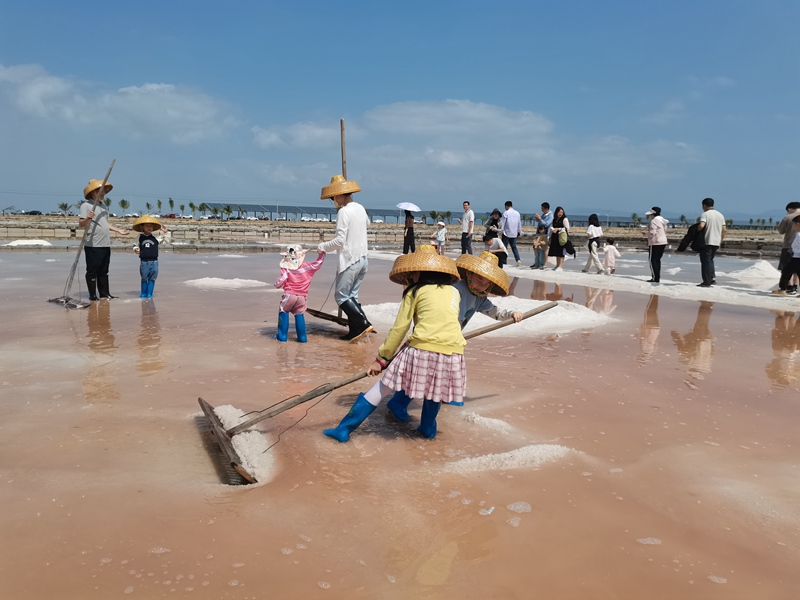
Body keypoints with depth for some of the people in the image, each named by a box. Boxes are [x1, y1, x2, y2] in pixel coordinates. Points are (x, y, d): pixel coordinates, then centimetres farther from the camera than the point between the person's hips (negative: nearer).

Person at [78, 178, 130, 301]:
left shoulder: (104, 206, 17)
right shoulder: (86, 205, -6)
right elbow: (81, 223, -13)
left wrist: (118, 230, 24)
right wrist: (87, 218, -32)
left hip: (105, 244, 7)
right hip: (93, 245, -7)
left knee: (103, 271, 12)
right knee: (92, 271, 0)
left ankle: (104, 293, 18)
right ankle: (92, 295, 5)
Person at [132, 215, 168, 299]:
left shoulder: (155, 238, 4)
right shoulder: (140, 237, 4)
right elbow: (136, 246, 14)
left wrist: (165, 232, 0)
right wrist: (136, 249, -7)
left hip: (154, 261, 0)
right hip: (144, 261, 0)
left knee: (152, 278, 1)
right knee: (144, 278, 6)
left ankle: (149, 293, 8)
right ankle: (143, 293, 17)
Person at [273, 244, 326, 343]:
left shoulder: (286, 269, -4)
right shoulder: (307, 267, 4)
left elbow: (281, 281, -10)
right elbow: (319, 263, 15)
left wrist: (276, 284, 12)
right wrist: (321, 253, 30)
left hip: (289, 295, -2)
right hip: (302, 297, 2)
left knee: (283, 312, 14)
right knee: (299, 315, 13)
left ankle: (282, 336, 13)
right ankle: (302, 337, 10)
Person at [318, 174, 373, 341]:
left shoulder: (344, 211, -15)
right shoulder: (360, 208, 10)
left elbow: (340, 240, -19)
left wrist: (323, 246, -3)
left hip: (350, 261, -8)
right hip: (363, 259, 8)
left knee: (341, 296, 0)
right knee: (352, 296, 13)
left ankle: (363, 323, -9)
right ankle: (354, 331, 11)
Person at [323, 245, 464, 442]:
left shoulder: (415, 292, 9)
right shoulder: (454, 292, 19)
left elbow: (398, 329, 6)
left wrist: (381, 358, 13)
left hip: (422, 352, -3)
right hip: (452, 356, 3)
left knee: (382, 388, 8)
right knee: (434, 389, 34)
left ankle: (344, 429, 12)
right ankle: (428, 428, 43)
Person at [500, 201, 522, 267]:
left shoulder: (506, 213, -9)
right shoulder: (517, 213, 7)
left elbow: (503, 223, -9)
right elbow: (519, 223, 13)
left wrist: (501, 230, 0)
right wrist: (519, 232, 22)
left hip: (506, 233, -5)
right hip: (514, 233, 5)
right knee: (514, 247, 12)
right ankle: (518, 260, -2)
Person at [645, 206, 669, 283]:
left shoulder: (653, 221, -14)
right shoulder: (663, 221, 15)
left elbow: (652, 233, -22)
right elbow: (665, 231, 18)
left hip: (655, 243, -9)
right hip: (663, 242, 9)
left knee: (653, 260, -5)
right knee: (657, 260, 14)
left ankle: (655, 278, -9)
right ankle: (657, 277, 16)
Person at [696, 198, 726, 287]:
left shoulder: (705, 214, -7)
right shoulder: (720, 215, 13)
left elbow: (701, 225, -25)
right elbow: (724, 230, 11)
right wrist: (720, 240, 19)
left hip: (707, 241, -7)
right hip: (716, 242, 7)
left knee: (706, 261, -2)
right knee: (710, 260, 21)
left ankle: (707, 282, -2)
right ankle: (712, 277, 8)